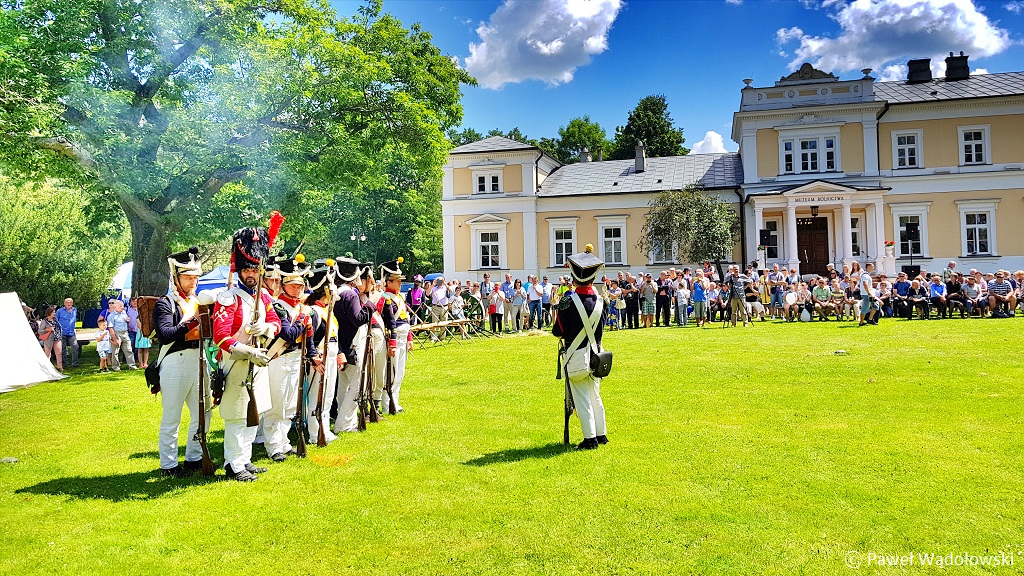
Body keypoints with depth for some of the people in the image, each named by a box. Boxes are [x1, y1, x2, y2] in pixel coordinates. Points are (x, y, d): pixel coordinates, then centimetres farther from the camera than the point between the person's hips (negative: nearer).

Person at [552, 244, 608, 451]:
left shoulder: (567, 302, -16)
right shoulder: (600, 301, -3)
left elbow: (558, 332, -10)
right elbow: (600, 328, 9)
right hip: (595, 354, 5)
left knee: (581, 399, 3)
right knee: (595, 396, 18)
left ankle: (590, 438, 5)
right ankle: (601, 434, 25)